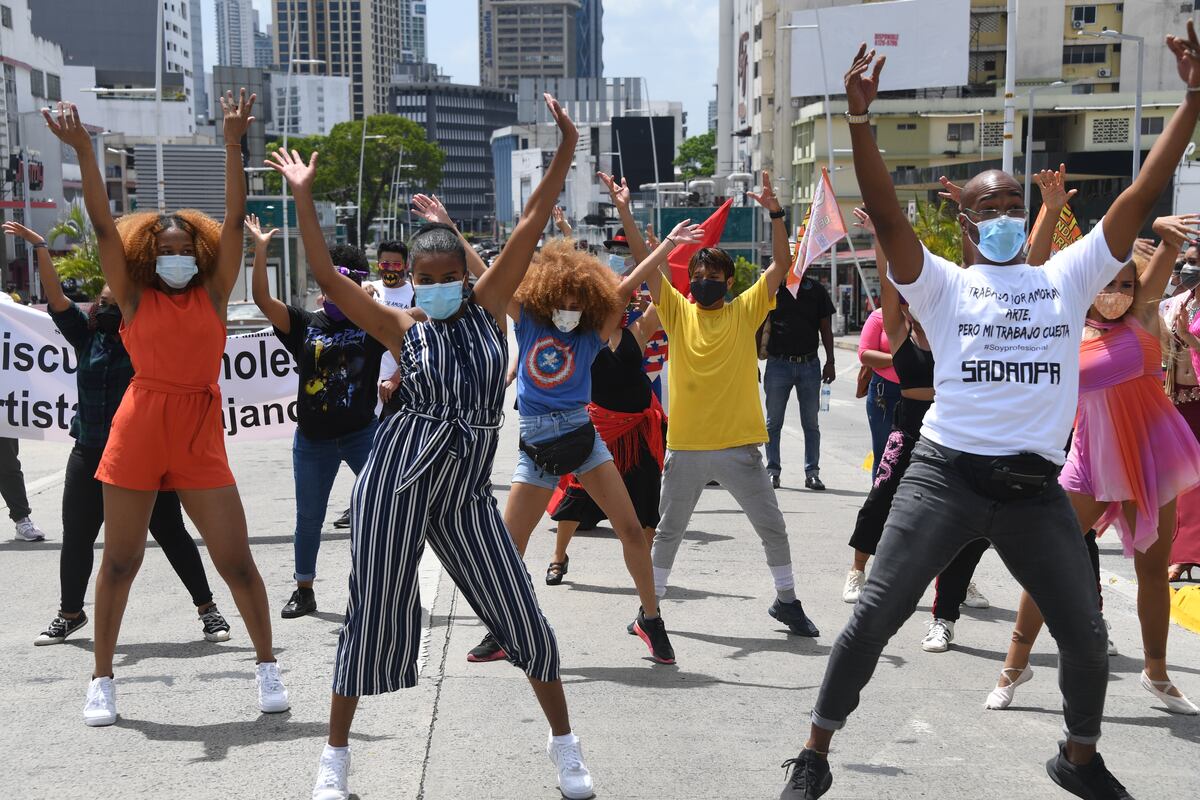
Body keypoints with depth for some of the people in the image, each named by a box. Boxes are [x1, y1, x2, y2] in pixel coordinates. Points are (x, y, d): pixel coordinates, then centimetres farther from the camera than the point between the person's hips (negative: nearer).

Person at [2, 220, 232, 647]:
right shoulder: (87, 336, 5)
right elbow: (55, 296, 0)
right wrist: (39, 247, -7)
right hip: (89, 455, 4)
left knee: (171, 534, 3)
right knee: (76, 538, 12)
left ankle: (207, 608, 15)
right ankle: (70, 612, 32)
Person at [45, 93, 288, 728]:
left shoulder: (213, 293, 6)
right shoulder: (134, 297, 5)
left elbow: (234, 220, -2)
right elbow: (104, 226, -3)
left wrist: (233, 144, -9)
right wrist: (83, 152, -12)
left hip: (201, 437, 0)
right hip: (137, 429, 0)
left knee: (235, 560, 0)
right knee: (120, 560, 8)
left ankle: (266, 666, 16)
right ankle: (102, 681, 20)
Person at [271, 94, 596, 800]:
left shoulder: (488, 308, 4)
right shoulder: (401, 329, 2)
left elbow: (529, 230, -4)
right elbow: (329, 278, -6)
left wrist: (566, 153, -10)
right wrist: (305, 198, -12)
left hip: (467, 491, 2)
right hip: (397, 479, -1)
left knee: (521, 615, 3)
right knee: (374, 617, 3)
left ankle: (564, 742, 22)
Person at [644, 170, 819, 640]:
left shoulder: (745, 311, 1)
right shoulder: (678, 312, 2)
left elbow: (781, 266, -6)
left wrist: (776, 214, -17)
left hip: (738, 446, 0)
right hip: (685, 447, 1)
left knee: (772, 527, 7)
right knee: (668, 531, 12)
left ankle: (786, 601, 26)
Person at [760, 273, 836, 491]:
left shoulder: (816, 290, 6)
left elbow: (825, 328, 8)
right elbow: (759, 328, 5)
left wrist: (830, 362, 2)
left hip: (809, 364, 1)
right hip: (778, 364, -1)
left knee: (811, 423, 5)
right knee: (773, 422, 4)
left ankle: (812, 473, 10)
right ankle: (773, 471, 11)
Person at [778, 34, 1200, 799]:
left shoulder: (1068, 277, 11)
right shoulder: (943, 284, 5)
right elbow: (885, 212, -10)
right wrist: (861, 118, -21)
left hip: (1036, 487, 3)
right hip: (947, 475, -3)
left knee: (1087, 635, 9)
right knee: (875, 616, -5)